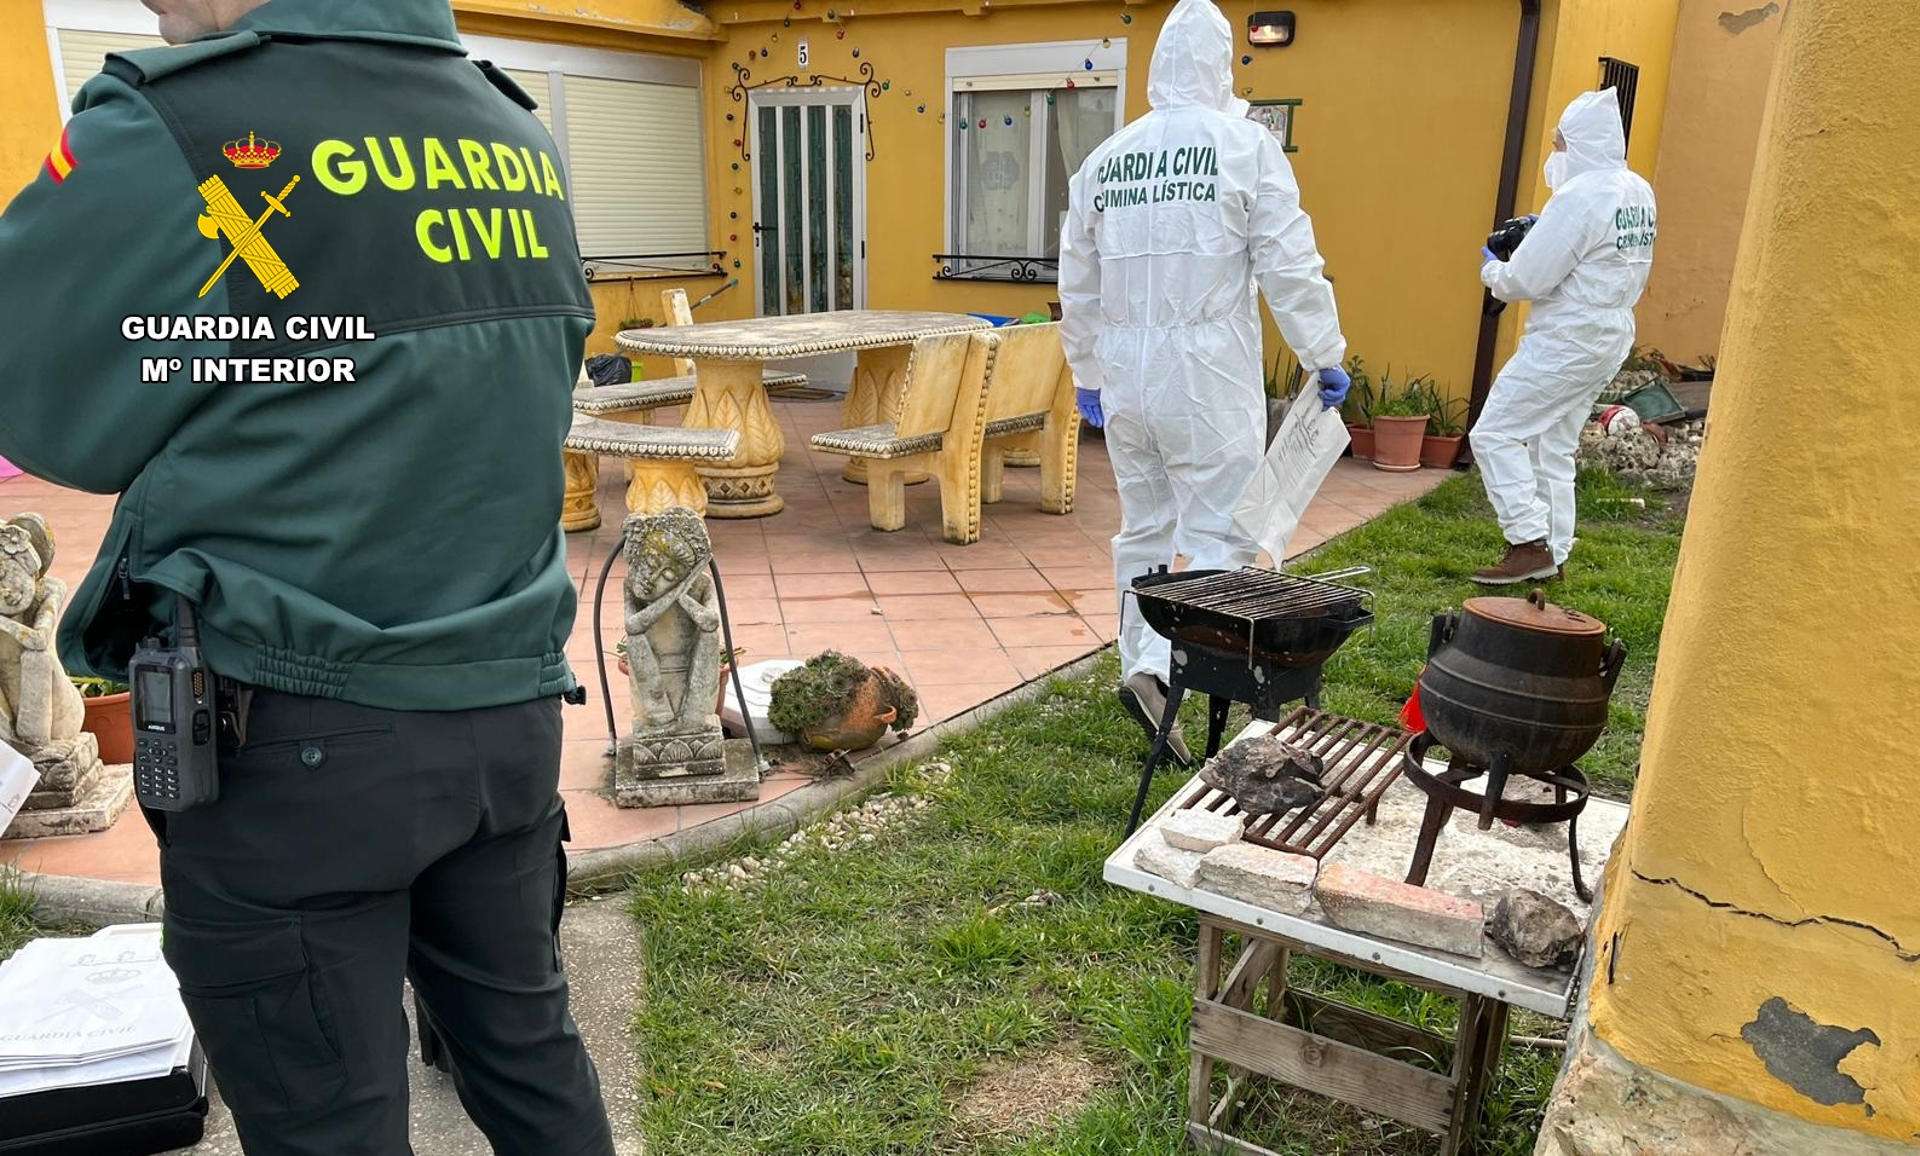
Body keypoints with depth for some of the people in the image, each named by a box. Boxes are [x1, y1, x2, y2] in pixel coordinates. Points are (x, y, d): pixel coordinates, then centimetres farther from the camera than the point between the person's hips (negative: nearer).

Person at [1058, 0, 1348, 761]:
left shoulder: (1104, 160, 9)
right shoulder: (1245, 146, -5)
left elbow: (1077, 284, 15)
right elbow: (1290, 266, -5)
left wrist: (1086, 373, 27)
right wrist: (1324, 356, 6)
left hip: (1125, 374, 5)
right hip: (1207, 375, -5)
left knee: (1144, 530, 16)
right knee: (1218, 535, -1)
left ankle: (1140, 665, 22)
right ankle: (1158, 668, -16)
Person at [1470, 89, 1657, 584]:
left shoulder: (1579, 195, -19)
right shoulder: (1639, 192, 10)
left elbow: (1528, 280, -19)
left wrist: (1491, 269, 1)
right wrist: (1541, 231, 11)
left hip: (1566, 339, -10)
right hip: (1612, 335, 10)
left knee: (1495, 433, -5)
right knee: (1554, 448, 15)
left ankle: (1530, 544, -9)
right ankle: (1553, 556, 19)